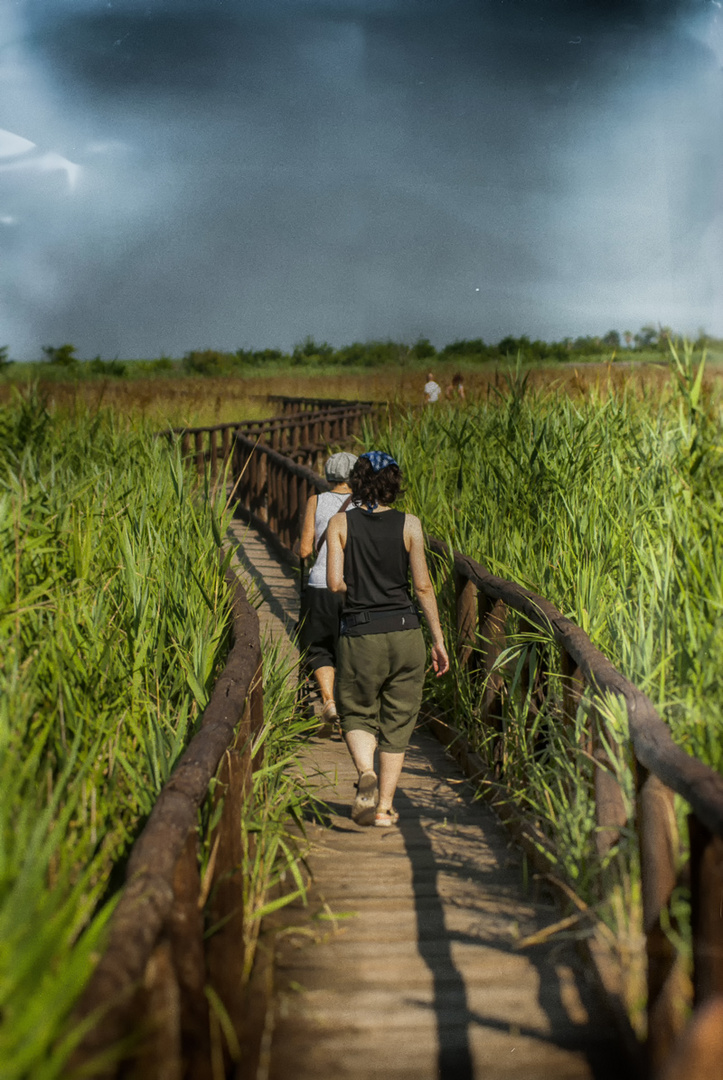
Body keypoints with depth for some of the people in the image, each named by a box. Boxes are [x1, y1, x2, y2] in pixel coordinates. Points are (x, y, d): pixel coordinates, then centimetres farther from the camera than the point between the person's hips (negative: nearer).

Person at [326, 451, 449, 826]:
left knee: (357, 715, 16)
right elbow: (423, 585, -3)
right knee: (397, 723, 13)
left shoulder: (340, 523, -2)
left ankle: (366, 772, -13)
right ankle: (384, 806, 14)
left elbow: (335, 583, -8)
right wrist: (438, 639, 4)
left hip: (359, 634, -1)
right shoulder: (409, 524, -2)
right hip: (404, 632, 1)